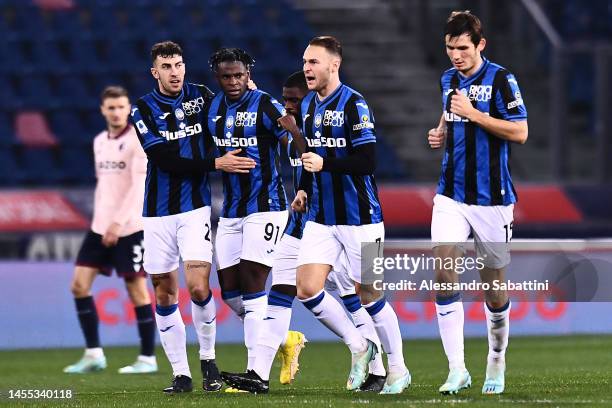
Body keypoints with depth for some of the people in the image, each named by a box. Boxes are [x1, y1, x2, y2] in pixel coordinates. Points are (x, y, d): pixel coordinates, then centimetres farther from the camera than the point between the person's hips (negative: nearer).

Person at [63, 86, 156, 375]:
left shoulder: (138, 140, -9)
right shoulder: (100, 142, 13)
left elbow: (138, 186, -15)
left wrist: (118, 222, -20)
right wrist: (100, 219, 13)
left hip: (130, 228, -7)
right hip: (101, 226, 7)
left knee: (136, 288, -3)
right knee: (79, 284, 0)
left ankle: (147, 358, 6)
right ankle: (94, 354, 5)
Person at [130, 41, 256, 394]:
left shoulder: (202, 97, 5)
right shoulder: (143, 110, -1)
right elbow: (164, 160, -12)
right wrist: (215, 163, -19)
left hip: (195, 208, -1)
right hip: (158, 212, 1)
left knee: (198, 286, -15)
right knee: (165, 294, 3)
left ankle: (208, 359, 5)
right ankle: (180, 374, 12)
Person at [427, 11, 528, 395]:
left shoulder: (501, 79, -9)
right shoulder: (448, 80, 10)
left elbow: (520, 132, -14)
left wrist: (473, 114, -19)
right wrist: (440, 134, 7)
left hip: (492, 198, -4)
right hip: (451, 195, 4)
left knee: (494, 283, 5)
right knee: (444, 271, -14)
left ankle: (497, 362, 27)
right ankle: (457, 370, -15)